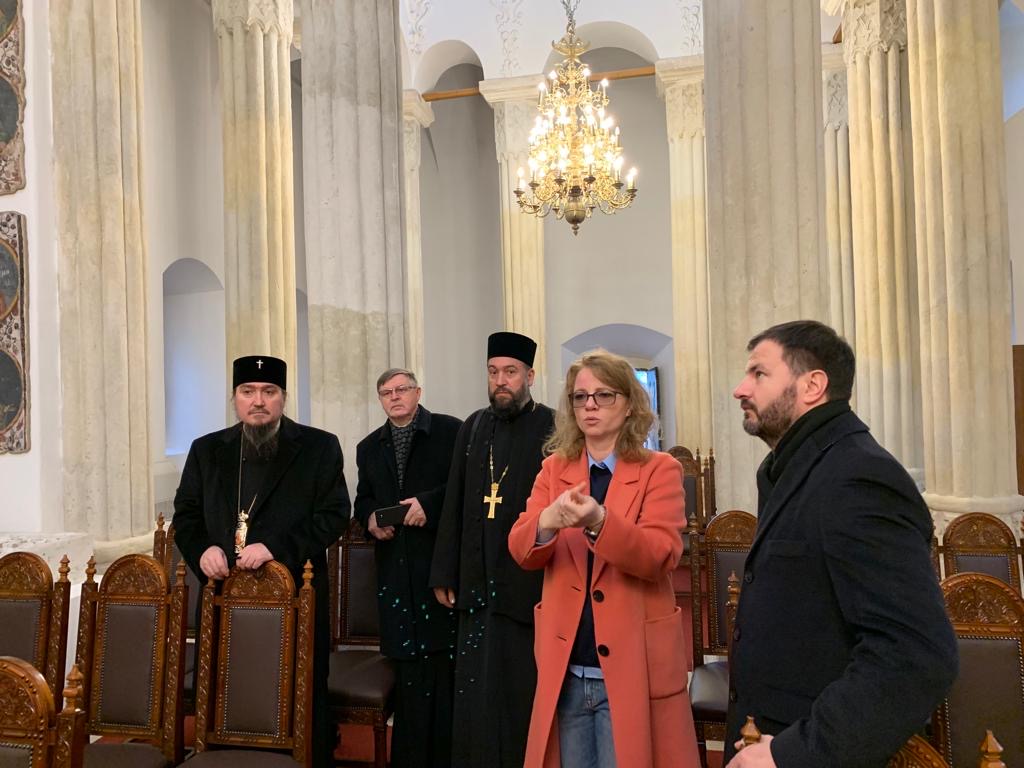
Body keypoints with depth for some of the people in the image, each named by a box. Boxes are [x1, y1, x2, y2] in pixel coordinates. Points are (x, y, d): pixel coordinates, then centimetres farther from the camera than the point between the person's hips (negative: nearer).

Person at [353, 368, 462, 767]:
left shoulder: (450, 431, 0)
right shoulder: (369, 447, 18)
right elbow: (363, 498, 23)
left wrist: (429, 502, -17)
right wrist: (370, 518, 2)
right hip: (396, 567, 5)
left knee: (444, 658, -2)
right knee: (406, 661, 7)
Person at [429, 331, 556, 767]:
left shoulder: (553, 428, -7)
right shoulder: (473, 428, 10)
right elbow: (454, 506, 10)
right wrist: (444, 574, 7)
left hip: (529, 584, -4)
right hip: (477, 584, 5)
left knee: (523, 694, 8)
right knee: (475, 695, 12)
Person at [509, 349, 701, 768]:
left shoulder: (660, 469, -5)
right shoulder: (554, 468, 5)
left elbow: (662, 556, -18)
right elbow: (521, 551, -5)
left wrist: (599, 521, -35)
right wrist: (547, 522, -27)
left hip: (631, 665, -3)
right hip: (565, 668, 3)